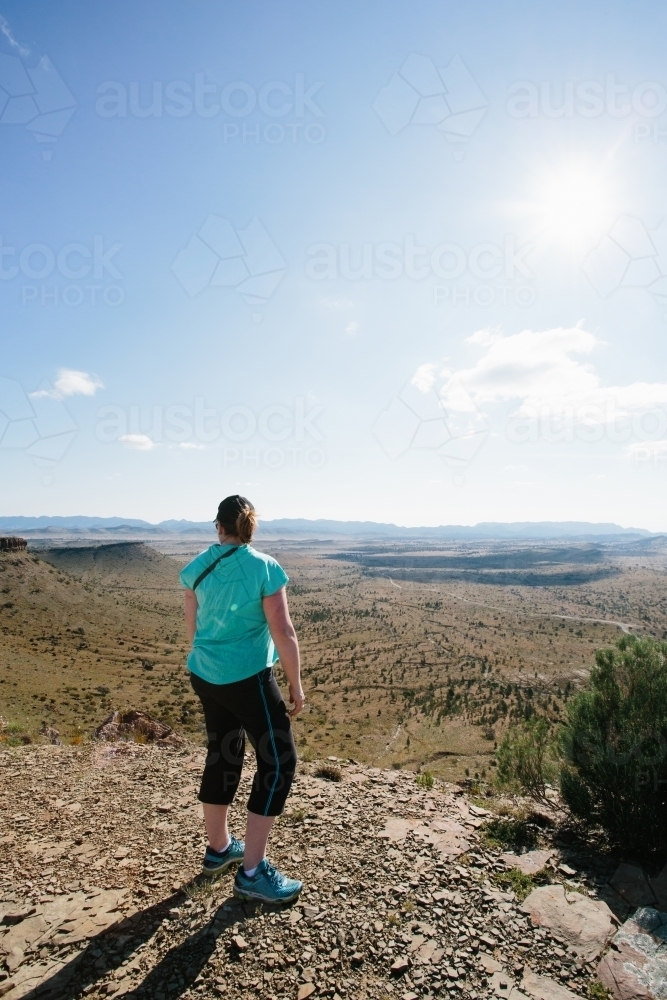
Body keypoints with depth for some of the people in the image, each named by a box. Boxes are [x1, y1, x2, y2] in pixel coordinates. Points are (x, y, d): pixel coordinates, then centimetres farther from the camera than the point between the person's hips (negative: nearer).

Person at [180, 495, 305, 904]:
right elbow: (284, 633, -16)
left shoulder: (196, 568, -1)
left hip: (204, 675, 7)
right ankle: (252, 872, 12)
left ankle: (219, 848, 38)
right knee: (279, 760, 6)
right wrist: (296, 686, -6)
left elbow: (193, 626, 10)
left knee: (223, 755, 22)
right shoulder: (265, 568, -16)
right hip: (248, 678, -6)